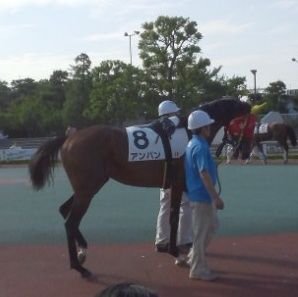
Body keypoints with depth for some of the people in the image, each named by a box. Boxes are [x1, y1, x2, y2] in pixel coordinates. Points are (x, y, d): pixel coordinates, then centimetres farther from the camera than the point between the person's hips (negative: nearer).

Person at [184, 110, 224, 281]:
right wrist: (216, 197, -27)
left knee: (212, 226, 22)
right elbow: (204, 173, -27)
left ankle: (194, 258, 29)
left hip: (201, 195, 10)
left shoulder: (193, 144, 11)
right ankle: (198, 270, 10)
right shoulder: (201, 146, -20)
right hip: (202, 195, -10)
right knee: (201, 233, 0)